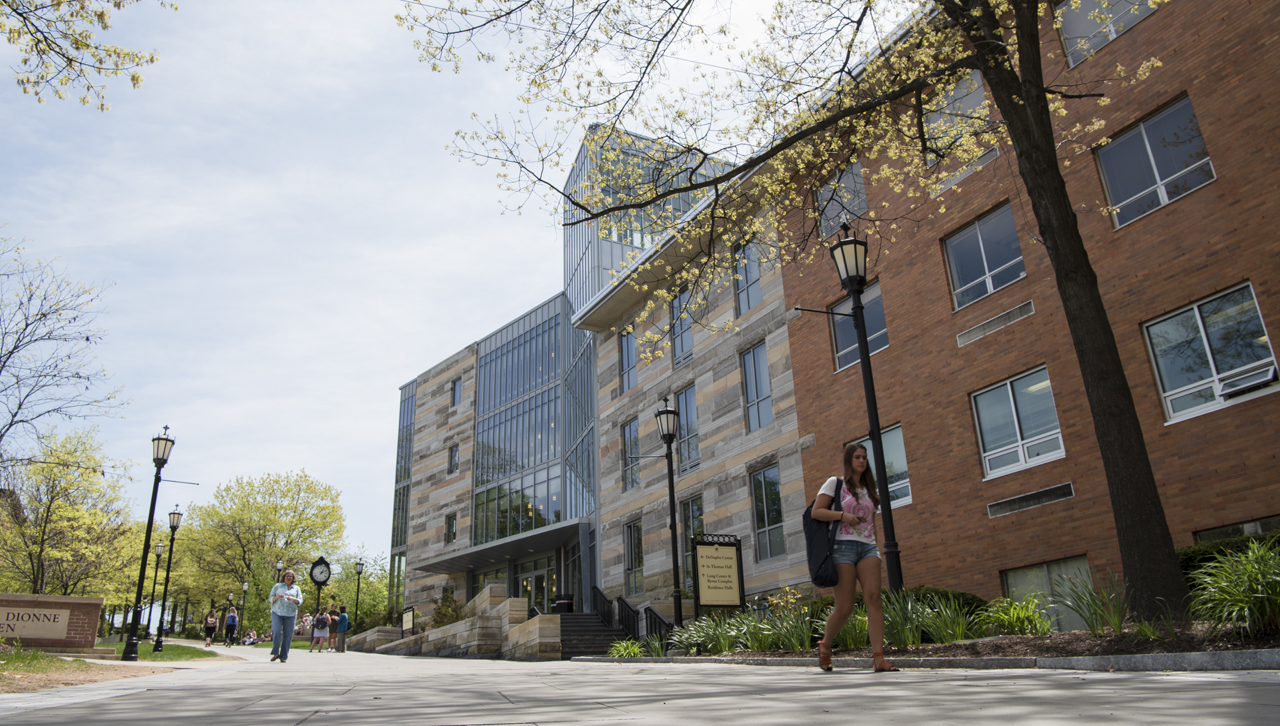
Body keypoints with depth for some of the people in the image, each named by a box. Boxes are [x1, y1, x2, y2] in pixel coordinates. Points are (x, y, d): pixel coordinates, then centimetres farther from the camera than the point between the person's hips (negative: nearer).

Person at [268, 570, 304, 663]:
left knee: (288, 635, -3)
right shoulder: (277, 586, 14)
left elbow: (300, 601, 9)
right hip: (277, 613, -1)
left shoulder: (296, 588, 16)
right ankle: (275, 653, -1)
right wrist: (277, 597, -10)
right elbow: (270, 598, 11)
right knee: (276, 631, -18)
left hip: (290, 614, 1)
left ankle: (284, 656, 4)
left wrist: (293, 599, -12)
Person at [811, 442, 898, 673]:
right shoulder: (836, 483, 4)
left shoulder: (869, 488, 20)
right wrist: (843, 515, -16)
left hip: (868, 546, 5)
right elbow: (816, 511, -3)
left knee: (874, 597, -14)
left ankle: (878, 658, -18)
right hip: (844, 546, -5)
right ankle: (825, 644, 20)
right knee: (844, 607, -6)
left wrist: (876, 548, 17)